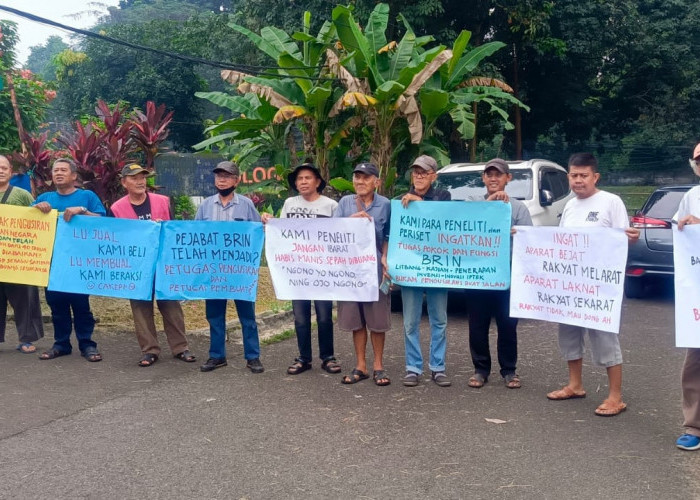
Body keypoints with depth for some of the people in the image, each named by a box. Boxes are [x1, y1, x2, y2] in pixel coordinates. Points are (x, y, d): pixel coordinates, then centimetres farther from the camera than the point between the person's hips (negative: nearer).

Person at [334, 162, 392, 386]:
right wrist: (351, 219, -18)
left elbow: (388, 237, 4)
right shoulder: (345, 202, 8)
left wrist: (385, 258, -11)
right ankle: (360, 366, 19)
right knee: (356, 319, 8)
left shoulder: (385, 204, 2)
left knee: (377, 319, 3)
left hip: (375, 268, -2)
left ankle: (379, 366, 16)